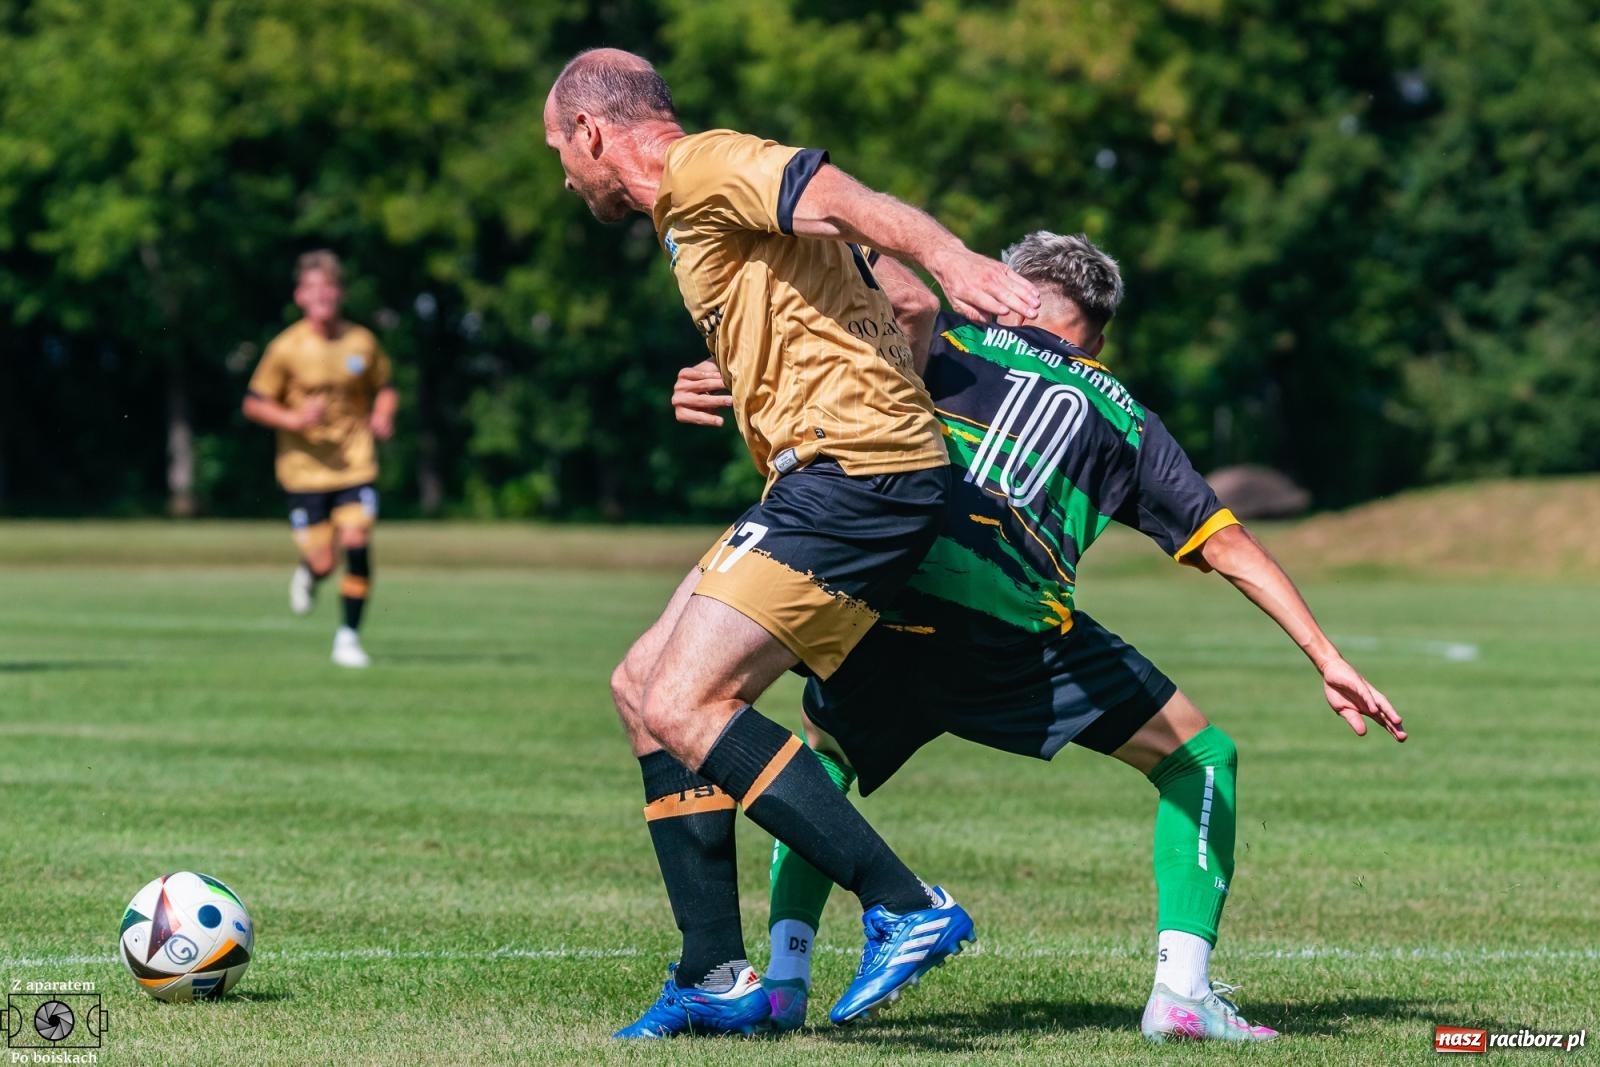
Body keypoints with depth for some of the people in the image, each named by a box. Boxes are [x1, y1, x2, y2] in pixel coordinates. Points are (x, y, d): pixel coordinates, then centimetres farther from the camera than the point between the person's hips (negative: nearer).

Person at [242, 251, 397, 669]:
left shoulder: (361, 342, 1)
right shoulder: (286, 348, -7)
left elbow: (384, 388, 17)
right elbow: (253, 404, -2)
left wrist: (382, 417, -4)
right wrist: (294, 419, -18)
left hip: (355, 465, 2)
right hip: (305, 467, -2)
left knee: (357, 544, -14)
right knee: (322, 562, -6)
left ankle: (349, 636, 1)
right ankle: (308, 574, 33)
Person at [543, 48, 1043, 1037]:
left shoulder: (704, 167, -6)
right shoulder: (693, 211, 24)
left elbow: (845, 200, -25)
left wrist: (951, 258, -44)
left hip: (853, 471, -11)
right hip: (821, 481, 11)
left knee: (685, 705, -17)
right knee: (643, 688, 12)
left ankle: (909, 909, -16)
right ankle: (718, 980, 12)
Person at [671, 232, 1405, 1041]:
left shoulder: (959, 340, 25)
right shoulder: (1124, 419, 27)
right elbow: (1229, 549, 25)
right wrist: (1327, 660, 27)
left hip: (879, 599, 1)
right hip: (1014, 629, -1)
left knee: (821, 761, 32)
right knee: (1201, 761, 17)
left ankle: (785, 975, 16)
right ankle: (1182, 988, 3)